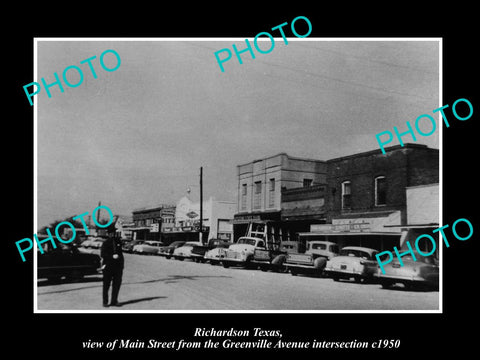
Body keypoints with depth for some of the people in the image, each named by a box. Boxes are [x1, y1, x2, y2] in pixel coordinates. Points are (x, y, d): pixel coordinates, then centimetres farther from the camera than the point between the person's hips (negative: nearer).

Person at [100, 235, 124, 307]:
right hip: (108, 266, -4)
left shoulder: (118, 241, 10)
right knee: (106, 284, 2)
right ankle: (105, 302, 12)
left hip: (118, 266, 4)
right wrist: (112, 256, -21)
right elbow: (102, 254, -9)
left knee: (117, 283, 4)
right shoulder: (106, 243, -3)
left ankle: (114, 301, 13)